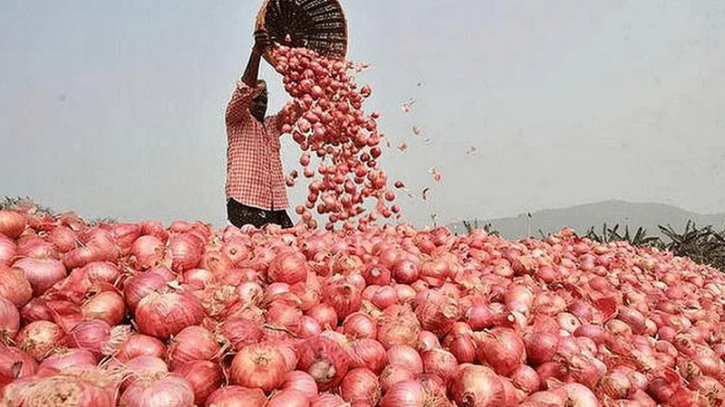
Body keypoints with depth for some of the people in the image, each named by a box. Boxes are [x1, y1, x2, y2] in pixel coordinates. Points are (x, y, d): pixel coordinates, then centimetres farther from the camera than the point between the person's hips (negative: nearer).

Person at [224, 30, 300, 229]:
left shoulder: (273, 124, 26)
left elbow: (295, 108, 17)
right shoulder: (236, 120, 9)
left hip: (276, 207, 6)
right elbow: (245, 90, -8)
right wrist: (256, 53, -22)